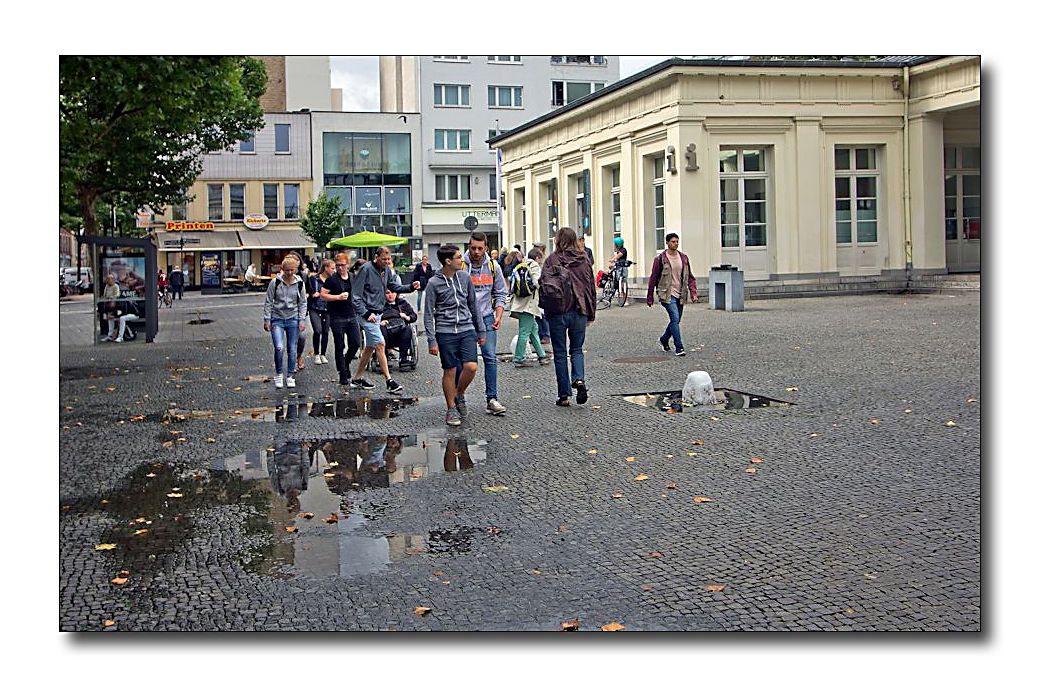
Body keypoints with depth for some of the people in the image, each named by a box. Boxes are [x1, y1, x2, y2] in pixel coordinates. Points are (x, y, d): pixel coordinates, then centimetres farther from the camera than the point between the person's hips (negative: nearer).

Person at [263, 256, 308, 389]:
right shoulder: (275, 282, -5)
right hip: (277, 319, -2)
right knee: (279, 348, -17)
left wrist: (301, 320, 1)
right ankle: (278, 374, 4)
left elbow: (303, 303, 8)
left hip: (293, 319, 2)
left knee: (292, 350, 4)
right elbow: (268, 302, 0)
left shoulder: (299, 283, 1)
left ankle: (290, 376, 18)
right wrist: (267, 320, -4)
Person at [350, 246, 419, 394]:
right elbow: (356, 295, -15)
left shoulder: (387, 270, 8)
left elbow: (395, 287, 12)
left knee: (371, 346, 14)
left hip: (377, 313, 9)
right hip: (367, 313, -9)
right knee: (380, 343, -13)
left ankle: (357, 378, 26)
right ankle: (389, 381, -12)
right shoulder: (366, 270, -15)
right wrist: (366, 314, -21)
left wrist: (411, 287, -6)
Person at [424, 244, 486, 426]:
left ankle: (459, 394, 17)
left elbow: (474, 306, 16)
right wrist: (432, 341, -7)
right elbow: (428, 314, -2)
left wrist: (481, 331, 16)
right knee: (450, 371, 2)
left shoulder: (465, 279, 7)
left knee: (471, 367, -10)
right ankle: (451, 409, 16)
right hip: (445, 332, -3)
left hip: (466, 330, 3)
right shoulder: (434, 283, -4)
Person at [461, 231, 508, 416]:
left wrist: (498, 316, 0)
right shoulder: (460, 265, -8)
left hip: (486, 318, 2)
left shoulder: (493, 266, 3)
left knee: (490, 358, -4)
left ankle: (492, 399, 0)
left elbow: (500, 293, 11)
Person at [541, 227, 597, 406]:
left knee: (560, 353, 7)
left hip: (557, 312, -2)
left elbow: (544, 285, -10)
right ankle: (579, 379, -10)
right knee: (576, 349, 16)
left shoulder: (552, 260, -7)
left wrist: (545, 307, 2)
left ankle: (564, 395, 7)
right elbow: (591, 287, 8)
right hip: (579, 311, 2)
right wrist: (591, 313, 14)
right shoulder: (584, 259, 4)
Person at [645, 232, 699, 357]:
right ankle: (679, 348, -16)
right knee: (675, 319, -17)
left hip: (680, 294, 6)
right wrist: (650, 297, -1)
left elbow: (689, 277, 12)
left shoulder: (683, 258, 9)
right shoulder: (660, 259, -5)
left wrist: (693, 293, 0)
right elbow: (653, 278, -1)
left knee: (676, 320, 14)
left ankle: (664, 339, 38)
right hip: (667, 294, -5)